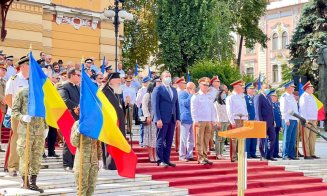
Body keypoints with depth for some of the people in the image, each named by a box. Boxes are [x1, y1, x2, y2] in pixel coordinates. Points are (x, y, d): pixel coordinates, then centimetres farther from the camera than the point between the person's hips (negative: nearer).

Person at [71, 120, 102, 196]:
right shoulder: (77, 124, -4)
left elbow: (98, 144, 11)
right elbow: (74, 143, -10)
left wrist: (100, 158, 8)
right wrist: (78, 131, -24)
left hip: (94, 160, 3)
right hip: (82, 160, -3)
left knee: (92, 186, 7)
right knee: (82, 185, 0)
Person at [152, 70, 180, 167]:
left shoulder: (174, 90, 18)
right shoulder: (158, 89, -1)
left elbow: (176, 104, 17)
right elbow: (155, 105, -8)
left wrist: (177, 118, 9)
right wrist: (158, 119, -15)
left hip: (172, 119, 6)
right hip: (162, 119, -6)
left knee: (169, 141, 7)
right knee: (161, 140, -2)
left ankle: (167, 160, 13)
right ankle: (160, 160, 2)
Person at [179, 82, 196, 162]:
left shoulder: (191, 95, 18)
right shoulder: (183, 94, -6)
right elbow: (186, 103, -21)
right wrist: (191, 95, -17)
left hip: (192, 119, 8)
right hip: (185, 120, -8)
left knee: (191, 139, 8)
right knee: (184, 138, -4)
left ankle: (189, 155, 14)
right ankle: (182, 156, 1)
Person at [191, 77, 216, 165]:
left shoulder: (210, 96, 15)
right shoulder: (196, 96, -1)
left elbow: (212, 108, 18)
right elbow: (193, 109, -5)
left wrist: (213, 120, 10)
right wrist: (195, 120, -11)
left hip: (209, 121, 5)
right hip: (200, 121, -5)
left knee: (206, 140, 7)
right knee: (199, 140, -5)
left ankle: (205, 157, 13)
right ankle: (200, 158, -2)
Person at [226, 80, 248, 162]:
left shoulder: (242, 97, 18)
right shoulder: (230, 97, -3)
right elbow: (229, 111, -9)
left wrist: (246, 120, 11)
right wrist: (232, 122, -15)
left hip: (243, 120, 7)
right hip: (235, 120, -7)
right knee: (234, 139, -6)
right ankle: (233, 157, -3)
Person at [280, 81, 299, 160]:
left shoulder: (292, 96, 19)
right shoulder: (284, 96, -6)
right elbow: (283, 109, -13)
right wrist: (286, 119, -18)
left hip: (295, 120, 8)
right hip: (288, 120, -8)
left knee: (293, 139, 9)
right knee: (287, 138, -6)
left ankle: (291, 154, 13)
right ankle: (285, 155, -3)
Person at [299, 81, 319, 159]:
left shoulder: (311, 97, 20)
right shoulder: (304, 96, -8)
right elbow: (302, 109, -15)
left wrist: (316, 119, 17)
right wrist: (305, 120, -21)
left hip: (313, 120, 9)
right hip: (307, 120, -9)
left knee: (313, 137, 9)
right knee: (306, 138, -5)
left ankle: (312, 154, 13)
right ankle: (306, 155, -5)